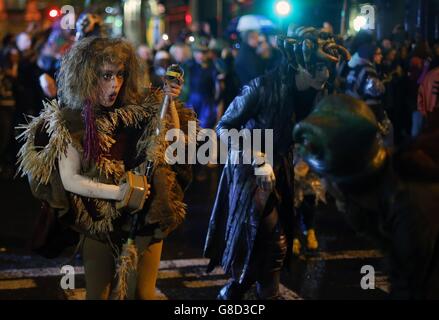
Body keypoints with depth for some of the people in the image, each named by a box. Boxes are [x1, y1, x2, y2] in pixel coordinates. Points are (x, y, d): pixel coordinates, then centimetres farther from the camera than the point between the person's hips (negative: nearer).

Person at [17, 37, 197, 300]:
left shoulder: (137, 110, 0)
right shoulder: (69, 121, -7)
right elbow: (69, 179, -12)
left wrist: (169, 101, -15)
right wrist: (117, 192, -22)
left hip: (144, 218, 1)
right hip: (100, 223, -1)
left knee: (142, 293, 2)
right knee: (98, 293, 12)